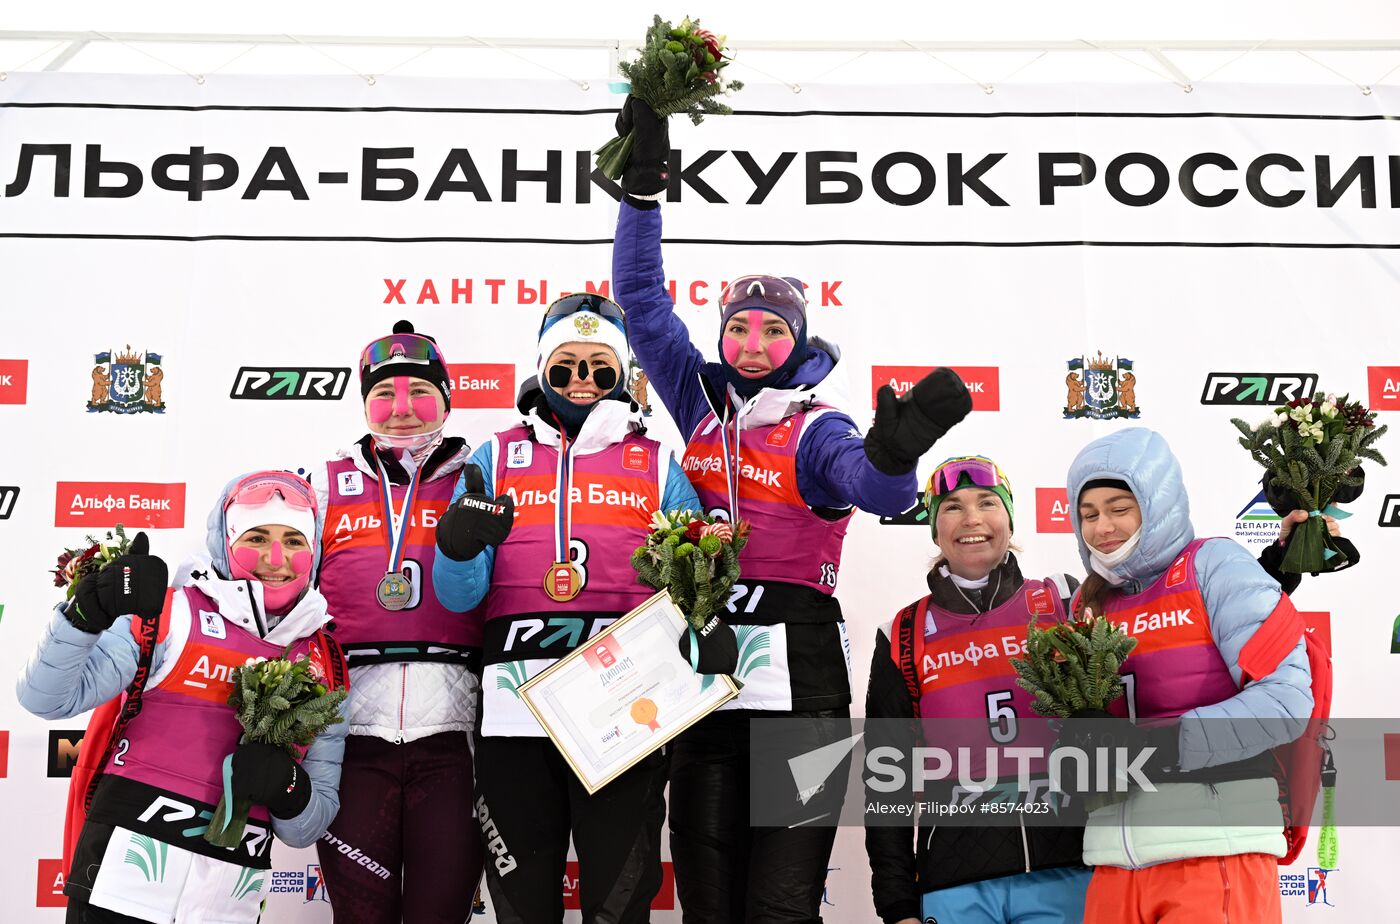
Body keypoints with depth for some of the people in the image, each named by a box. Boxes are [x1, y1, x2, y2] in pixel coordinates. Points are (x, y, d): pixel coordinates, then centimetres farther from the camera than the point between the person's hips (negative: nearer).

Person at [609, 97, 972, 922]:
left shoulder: (816, 427, -2)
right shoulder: (703, 402, 11)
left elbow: (877, 488, -23)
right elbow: (643, 299, 14)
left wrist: (894, 452, -46)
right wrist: (644, 185, 7)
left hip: (795, 668, -4)